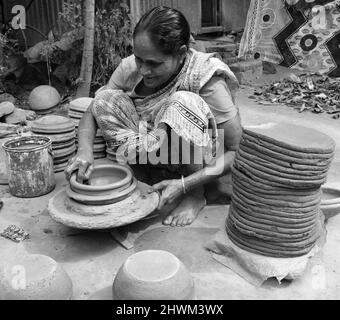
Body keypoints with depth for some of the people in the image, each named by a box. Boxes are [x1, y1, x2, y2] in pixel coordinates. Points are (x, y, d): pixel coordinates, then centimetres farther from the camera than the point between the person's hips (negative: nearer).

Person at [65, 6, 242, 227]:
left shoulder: (206, 79, -25)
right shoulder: (131, 67, -13)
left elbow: (239, 151, -23)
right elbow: (94, 111, -3)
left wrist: (185, 185, -31)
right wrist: (85, 150, -24)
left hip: (199, 168, -4)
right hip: (154, 163, 4)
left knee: (183, 103, -33)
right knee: (105, 98, -14)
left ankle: (195, 194, -14)